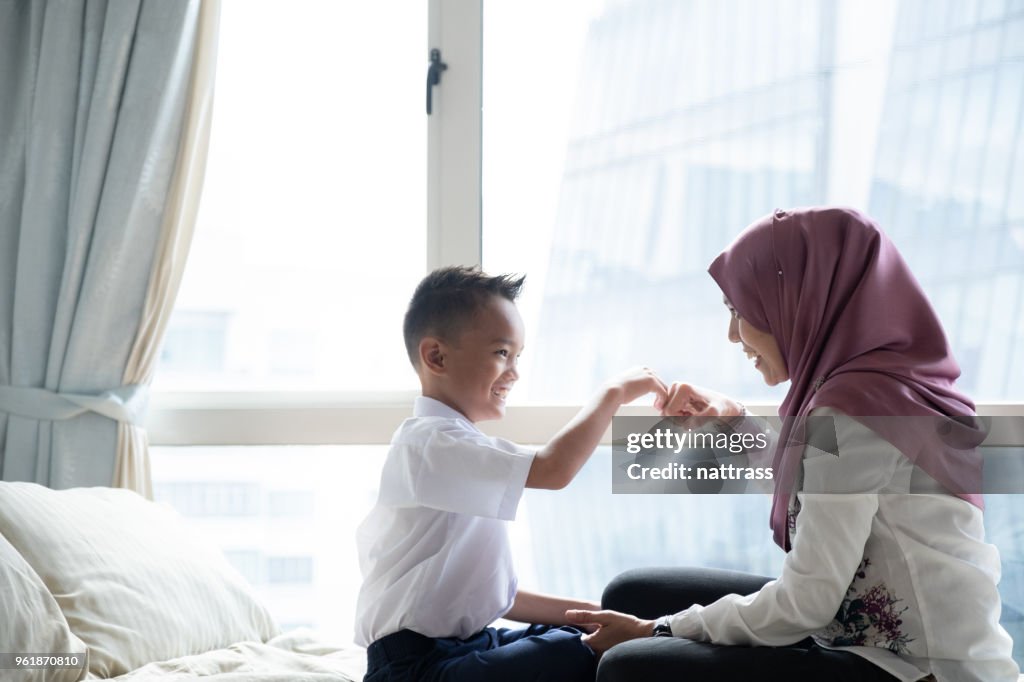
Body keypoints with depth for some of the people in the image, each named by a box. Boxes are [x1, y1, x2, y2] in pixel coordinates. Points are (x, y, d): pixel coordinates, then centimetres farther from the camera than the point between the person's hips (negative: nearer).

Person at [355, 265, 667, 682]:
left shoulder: (458, 448, 18)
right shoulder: (431, 441, -15)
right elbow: (554, 468, -29)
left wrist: (587, 614, 9)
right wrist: (614, 392, -12)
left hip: (465, 642, 11)